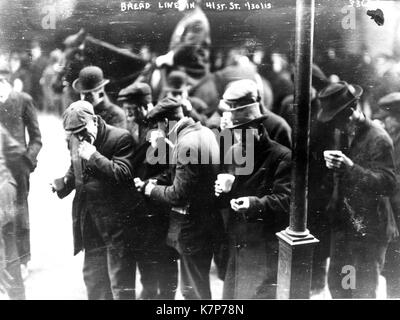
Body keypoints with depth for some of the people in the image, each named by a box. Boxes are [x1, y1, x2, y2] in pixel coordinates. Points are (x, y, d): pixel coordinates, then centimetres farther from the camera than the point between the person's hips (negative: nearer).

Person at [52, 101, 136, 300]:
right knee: (92, 278, 19)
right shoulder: (74, 141, 6)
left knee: (120, 283, 3)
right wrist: (64, 183, 1)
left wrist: (94, 156, -24)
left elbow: (123, 174, -23)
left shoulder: (121, 138, -15)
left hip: (116, 221, -7)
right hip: (90, 222, 7)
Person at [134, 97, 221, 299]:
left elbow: (178, 195, -22)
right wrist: (156, 182, 4)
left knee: (193, 290, 8)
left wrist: (148, 188, -7)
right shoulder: (203, 132, 5)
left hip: (192, 227, -9)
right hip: (207, 219, 9)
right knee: (199, 284, 25)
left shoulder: (187, 144, -24)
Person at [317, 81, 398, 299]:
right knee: (336, 283, 18)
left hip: (369, 231, -8)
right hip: (342, 224, 8)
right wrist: (334, 166, 0)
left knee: (363, 291, 5)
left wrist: (350, 167, -33)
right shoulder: (344, 134, 7)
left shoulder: (378, 140, -17)